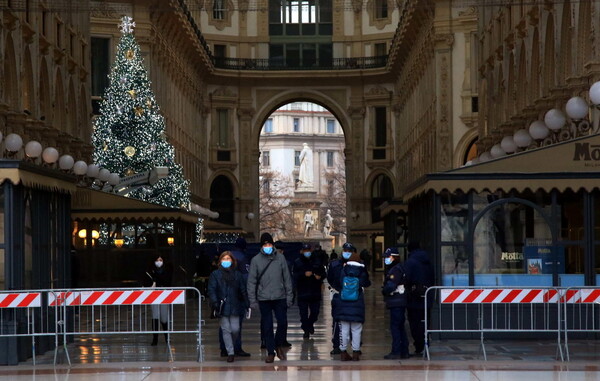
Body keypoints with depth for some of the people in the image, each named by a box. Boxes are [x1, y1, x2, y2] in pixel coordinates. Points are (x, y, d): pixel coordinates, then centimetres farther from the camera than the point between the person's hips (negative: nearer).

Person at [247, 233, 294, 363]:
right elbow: (251, 281, 1)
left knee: (283, 323, -4)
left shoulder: (280, 258, 4)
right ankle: (270, 352, 9)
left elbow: (287, 278, 6)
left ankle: (279, 346, 18)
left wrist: (289, 296, 1)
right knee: (267, 326, 1)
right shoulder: (256, 260, 0)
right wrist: (253, 300, -4)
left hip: (280, 297, 1)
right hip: (264, 299, -1)